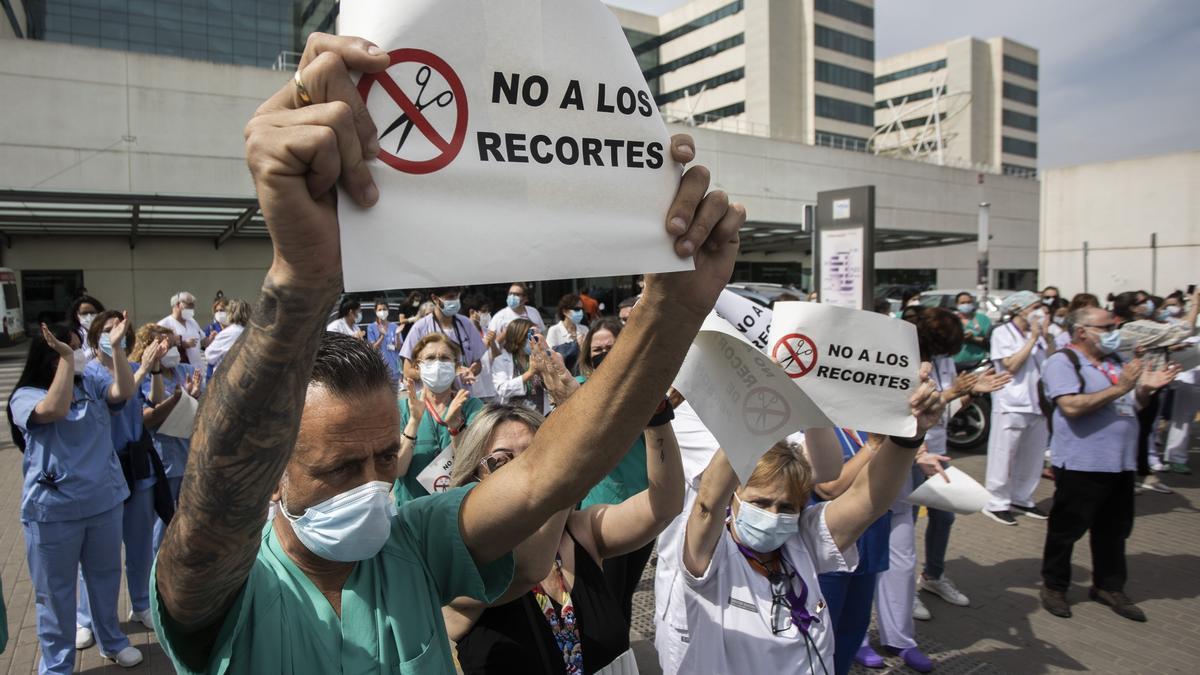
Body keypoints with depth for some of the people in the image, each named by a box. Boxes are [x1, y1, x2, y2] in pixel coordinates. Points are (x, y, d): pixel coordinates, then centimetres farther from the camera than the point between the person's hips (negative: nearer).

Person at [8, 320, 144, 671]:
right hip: (53, 510, -4)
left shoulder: (92, 384, 3)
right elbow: (55, 408, -31)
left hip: (104, 501, 4)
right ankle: (57, 664, 26)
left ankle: (111, 639, 40)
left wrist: (116, 346, -21)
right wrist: (66, 358, -32)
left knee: (105, 576, 21)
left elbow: (124, 392, -15)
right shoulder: (25, 396, -10)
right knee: (56, 589, 10)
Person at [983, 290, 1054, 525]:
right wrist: (1033, 339, -11)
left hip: (1037, 404, 6)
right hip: (1012, 405, -6)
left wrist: (1046, 335, -1)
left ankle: (1021, 499, 26)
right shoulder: (1002, 333, -5)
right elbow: (1011, 366, -15)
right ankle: (996, 503, 8)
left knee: (1032, 457, 13)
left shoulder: (1038, 333, 13)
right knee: (1004, 456, -1)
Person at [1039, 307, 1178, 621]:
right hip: (1080, 465, -7)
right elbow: (1071, 407, -23)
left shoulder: (1115, 361, 13)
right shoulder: (1063, 362, -10)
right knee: (1066, 530, 5)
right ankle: (1054, 586, 20)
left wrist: (1146, 389, 0)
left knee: (1114, 530, 17)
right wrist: (1119, 387, -20)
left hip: (1120, 463, 7)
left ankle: (1109, 587, 33)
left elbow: (1132, 405, 21)